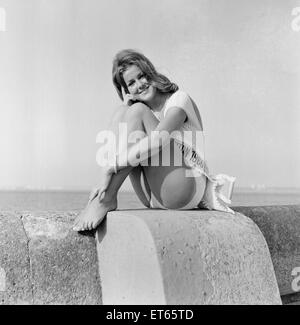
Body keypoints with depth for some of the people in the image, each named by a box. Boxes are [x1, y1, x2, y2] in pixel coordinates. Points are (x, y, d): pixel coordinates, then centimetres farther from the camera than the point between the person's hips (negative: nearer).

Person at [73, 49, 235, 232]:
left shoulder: (179, 99, -3)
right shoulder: (132, 105, 16)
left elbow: (158, 141, -24)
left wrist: (114, 165, -29)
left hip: (186, 190, -6)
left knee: (137, 111, -17)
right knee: (121, 112, -4)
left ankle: (106, 198, -27)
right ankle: (104, 195, -20)